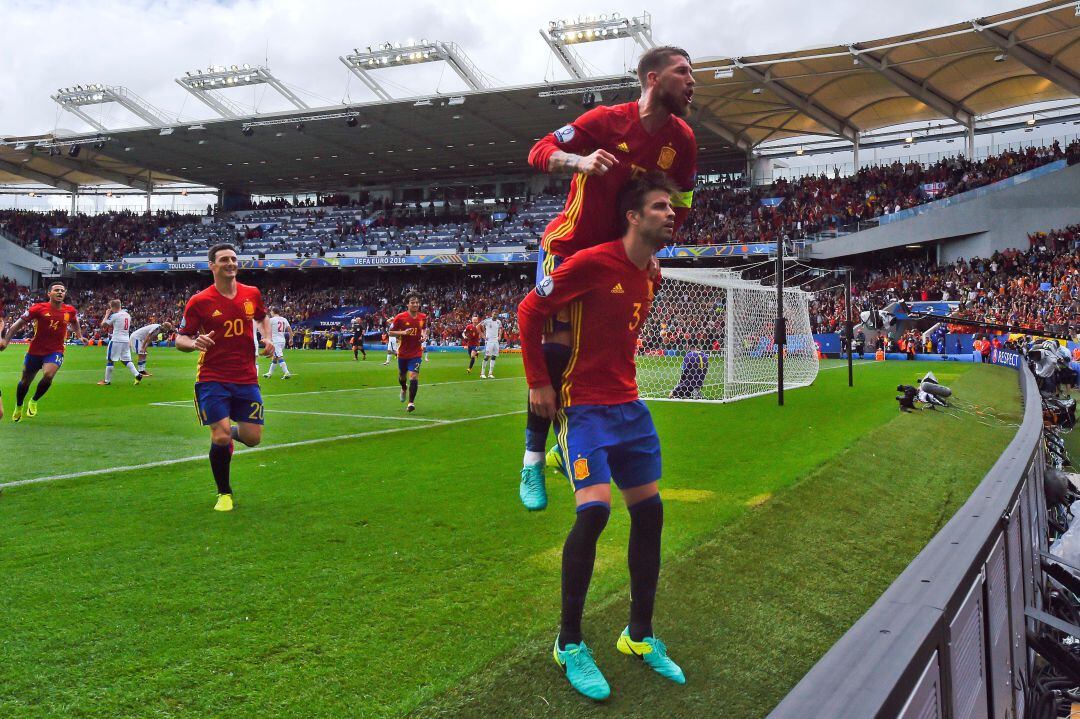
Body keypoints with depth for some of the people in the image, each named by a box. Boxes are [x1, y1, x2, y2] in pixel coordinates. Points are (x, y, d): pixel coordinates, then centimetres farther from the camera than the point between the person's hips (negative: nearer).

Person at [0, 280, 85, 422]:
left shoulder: (70, 311, -3)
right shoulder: (38, 308, -13)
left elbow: (74, 322, 22)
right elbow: (18, 324, -8)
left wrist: (80, 336, 18)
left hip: (55, 352, 0)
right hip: (35, 351, 0)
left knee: (48, 375, -26)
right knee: (25, 381, 14)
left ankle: (34, 401, 4)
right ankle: (18, 407, 44)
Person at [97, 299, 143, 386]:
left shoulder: (114, 316, -10)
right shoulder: (127, 315, 12)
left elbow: (103, 325, -4)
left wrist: (107, 315, 5)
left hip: (116, 340, -7)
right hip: (126, 340, 7)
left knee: (110, 360, 3)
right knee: (126, 360, 11)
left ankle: (107, 380, 8)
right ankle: (137, 374, -7)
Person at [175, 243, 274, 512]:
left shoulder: (252, 294, 4)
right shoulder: (199, 301, -6)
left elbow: (262, 318, 25)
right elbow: (180, 339, -1)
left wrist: (267, 339, 6)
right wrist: (195, 343, -24)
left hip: (246, 379, 3)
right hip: (212, 379, -3)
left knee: (252, 437, 0)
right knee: (221, 436, -12)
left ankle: (231, 433, 40)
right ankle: (224, 494, 12)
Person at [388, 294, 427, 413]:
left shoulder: (423, 317, -3)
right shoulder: (400, 317, -12)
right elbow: (390, 332, -7)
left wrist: (424, 334, -5)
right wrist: (403, 332, -22)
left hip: (416, 353, 0)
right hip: (403, 353, 0)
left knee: (414, 377, -16)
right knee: (402, 376, 19)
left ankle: (411, 402, -6)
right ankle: (404, 389, 54)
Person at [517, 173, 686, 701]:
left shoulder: (651, 274, 9)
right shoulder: (594, 262, -15)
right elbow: (530, 310, -10)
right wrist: (538, 383, -10)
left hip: (629, 405, 8)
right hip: (584, 407, -8)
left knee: (649, 512, 6)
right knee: (594, 510, -19)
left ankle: (639, 635, 23)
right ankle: (569, 643, 1)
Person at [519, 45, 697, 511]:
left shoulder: (682, 139, -2)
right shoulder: (607, 120, -15)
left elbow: (679, 205, 9)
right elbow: (539, 152, -15)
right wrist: (578, 160, -35)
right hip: (568, 246, -5)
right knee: (558, 343, -16)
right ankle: (533, 461, -7)